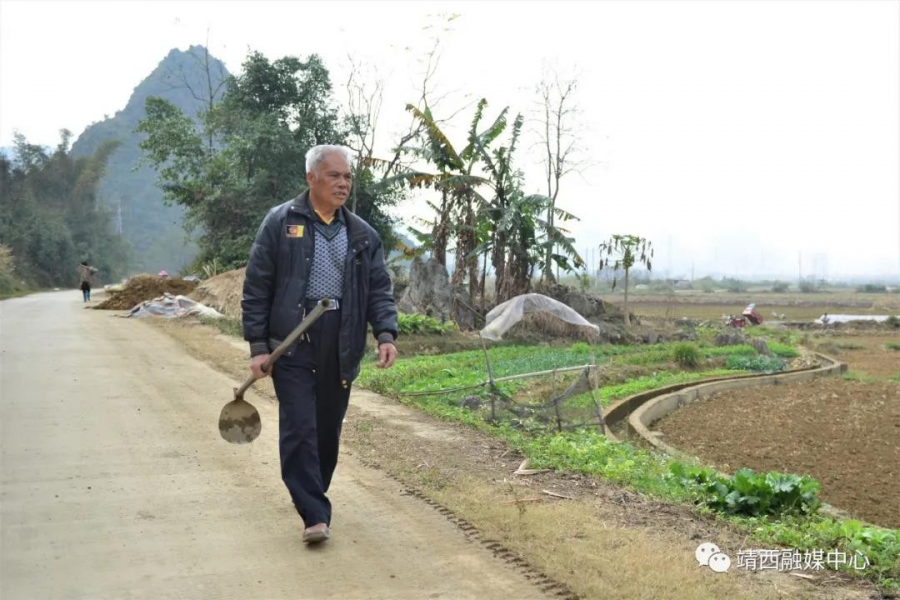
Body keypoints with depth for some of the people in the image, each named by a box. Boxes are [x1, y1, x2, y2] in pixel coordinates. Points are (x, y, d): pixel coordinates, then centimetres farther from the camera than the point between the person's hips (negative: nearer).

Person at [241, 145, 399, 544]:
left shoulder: (362, 234, 10)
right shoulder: (280, 222, 0)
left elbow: (379, 289, 9)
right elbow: (256, 287, -1)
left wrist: (385, 334, -7)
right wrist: (258, 345, -5)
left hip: (340, 346, 4)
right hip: (291, 342, -4)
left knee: (329, 429, 12)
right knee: (300, 428, -8)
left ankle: (313, 494, 32)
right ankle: (315, 515, -3)